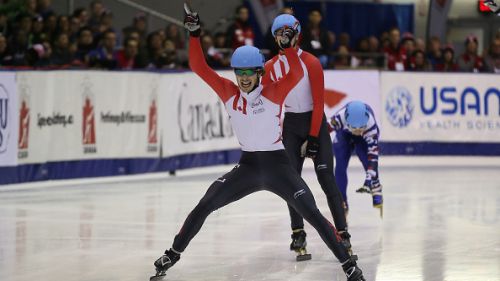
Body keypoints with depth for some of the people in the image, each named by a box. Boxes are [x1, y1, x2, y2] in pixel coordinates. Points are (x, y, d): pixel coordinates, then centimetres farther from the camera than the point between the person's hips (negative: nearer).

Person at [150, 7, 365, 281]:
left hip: (277, 165, -3)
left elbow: (296, 75, -29)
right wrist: (194, 34, -15)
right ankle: (173, 254, 11)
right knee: (204, 206, -4)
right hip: (247, 166, 3)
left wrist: (287, 45, -39)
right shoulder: (228, 93, -2)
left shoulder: (273, 93, -12)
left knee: (312, 214, -11)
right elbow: (199, 67, -6)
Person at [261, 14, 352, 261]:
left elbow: (319, 102, -12)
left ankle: (343, 234, -7)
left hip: (315, 122, -3)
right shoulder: (271, 68, -1)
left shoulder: (311, 63, -13)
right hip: (290, 125, 3)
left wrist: (313, 138, -14)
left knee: (326, 178, -10)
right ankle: (298, 234, 1)